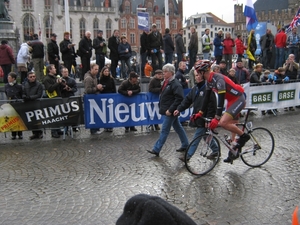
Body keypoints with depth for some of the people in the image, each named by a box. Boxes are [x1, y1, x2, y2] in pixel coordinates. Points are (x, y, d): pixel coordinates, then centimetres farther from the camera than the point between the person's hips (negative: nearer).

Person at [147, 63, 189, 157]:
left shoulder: (175, 84, -18)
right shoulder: (166, 82, 11)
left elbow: (179, 98, -24)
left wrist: (170, 110, -24)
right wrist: (161, 107, 14)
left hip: (170, 111, -10)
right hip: (167, 110, 10)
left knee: (164, 130, -4)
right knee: (178, 127, 18)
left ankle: (156, 149, 2)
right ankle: (185, 145, 30)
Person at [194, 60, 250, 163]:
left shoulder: (218, 79, -26)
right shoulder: (209, 81, 2)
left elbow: (221, 98, -31)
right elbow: (207, 97, 9)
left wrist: (217, 118, -34)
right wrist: (200, 112, 7)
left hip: (238, 99, -10)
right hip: (231, 100, 10)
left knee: (223, 122, -22)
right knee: (230, 125, 13)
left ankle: (244, 136, -3)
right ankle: (234, 150, 24)